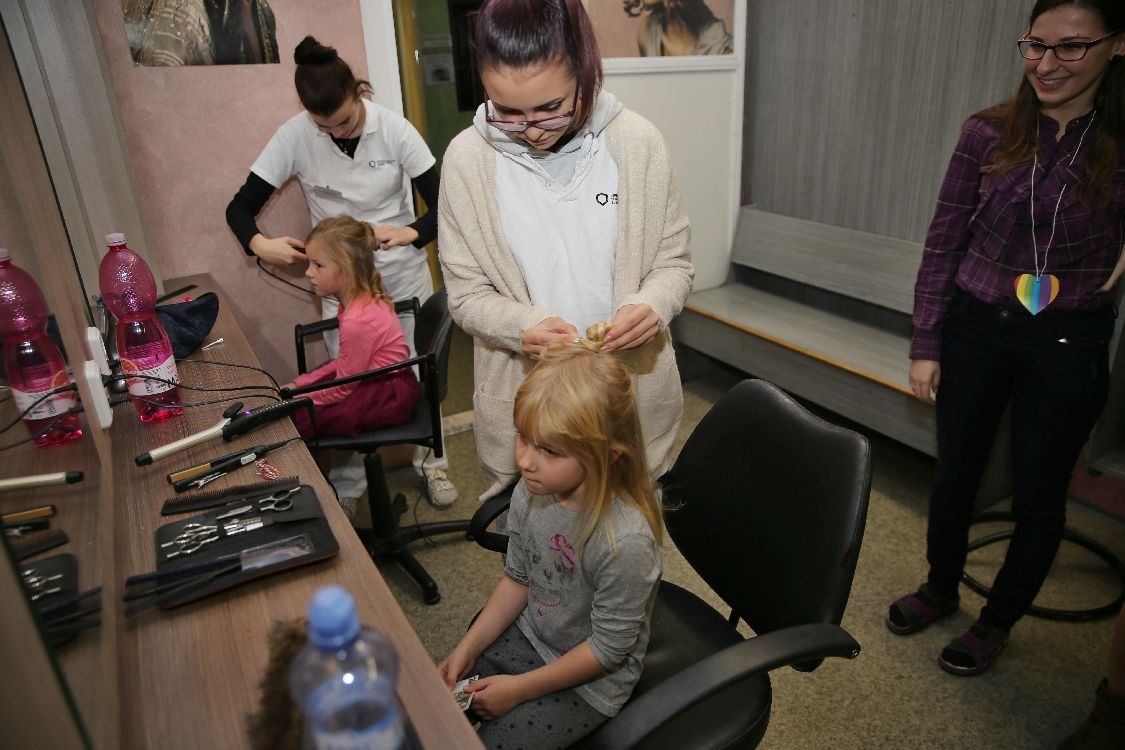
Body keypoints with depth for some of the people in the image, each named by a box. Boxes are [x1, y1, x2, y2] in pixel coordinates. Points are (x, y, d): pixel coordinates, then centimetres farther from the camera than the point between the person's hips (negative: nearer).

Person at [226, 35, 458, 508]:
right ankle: (346, 489, 22)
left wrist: (412, 233, -34)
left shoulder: (393, 128, -14)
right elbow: (240, 207, -7)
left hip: (403, 273, 0)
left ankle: (431, 461, 32)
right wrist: (259, 243, -30)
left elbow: (442, 204, -13)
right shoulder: (294, 137, -12)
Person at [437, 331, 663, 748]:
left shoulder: (627, 541, -35)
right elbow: (516, 578, 1)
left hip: (589, 682, -5)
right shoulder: (530, 493, -16)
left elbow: (608, 648, -22)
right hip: (527, 635, 6)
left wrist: (520, 688, -14)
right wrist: (467, 648, -3)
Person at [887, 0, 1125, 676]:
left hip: (1069, 343, -1)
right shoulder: (990, 134, -5)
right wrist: (925, 347, -3)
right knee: (955, 472, 14)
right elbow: (943, 245, -2)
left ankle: (999, 620, 35)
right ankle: (941, 590, 40)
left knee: (1039, 493, 12)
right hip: (975, 329, 1)